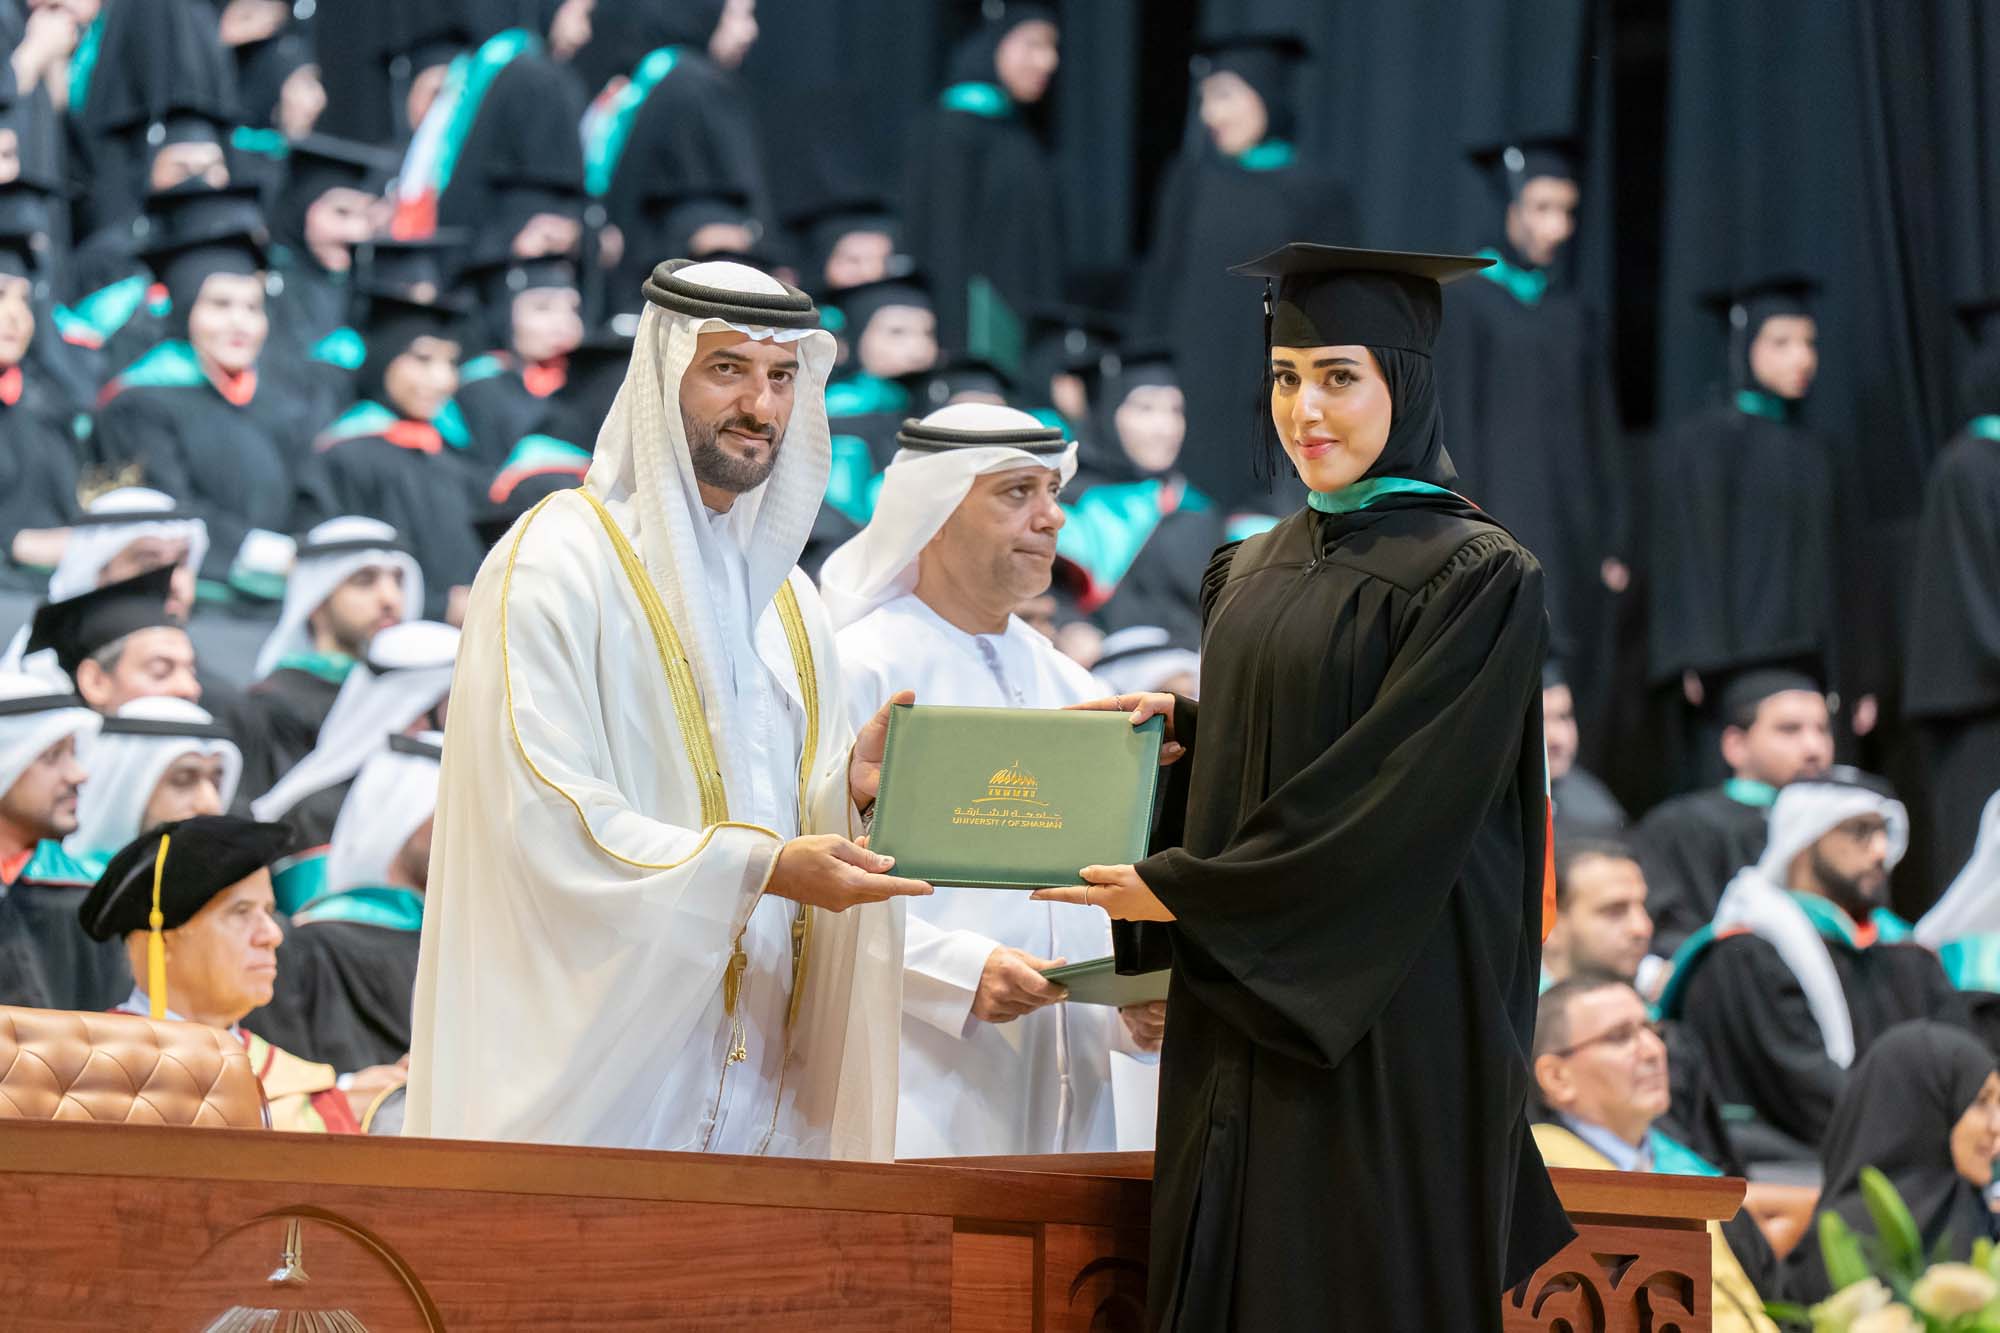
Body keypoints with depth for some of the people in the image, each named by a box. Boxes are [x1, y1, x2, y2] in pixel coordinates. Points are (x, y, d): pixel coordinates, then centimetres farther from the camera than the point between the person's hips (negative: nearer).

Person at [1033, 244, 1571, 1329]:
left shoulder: (1475, 578, -9)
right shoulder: (1251, 574, 14)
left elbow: (1400, 802, -16)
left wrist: (1185, 893, -14)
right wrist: (1181, 727, -1)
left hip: (1387, 1025, -7)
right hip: (1245, 1018, 7)